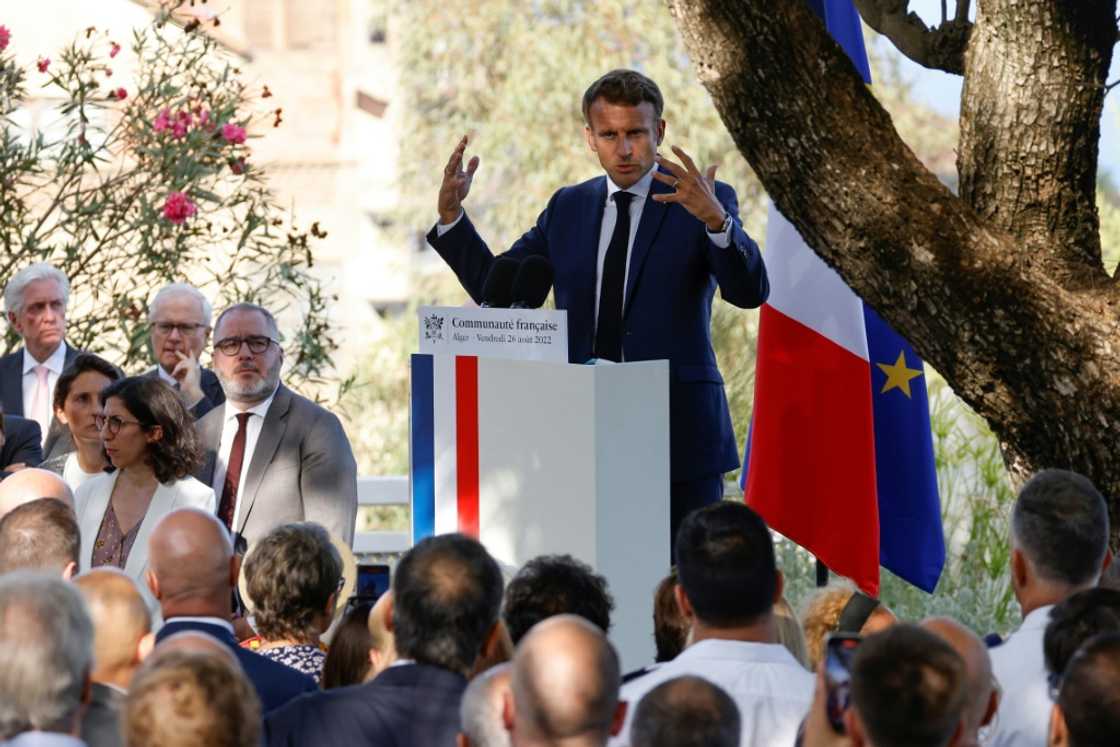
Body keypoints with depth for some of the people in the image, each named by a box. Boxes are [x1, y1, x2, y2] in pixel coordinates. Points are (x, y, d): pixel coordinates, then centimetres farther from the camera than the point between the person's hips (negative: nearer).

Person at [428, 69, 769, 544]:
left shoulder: (704, 202, 0)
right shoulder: (568, 208, 14)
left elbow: (749, 291, -14)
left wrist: (715, 219, -33)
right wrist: (452, 215, 2)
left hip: (679, 433, -4)